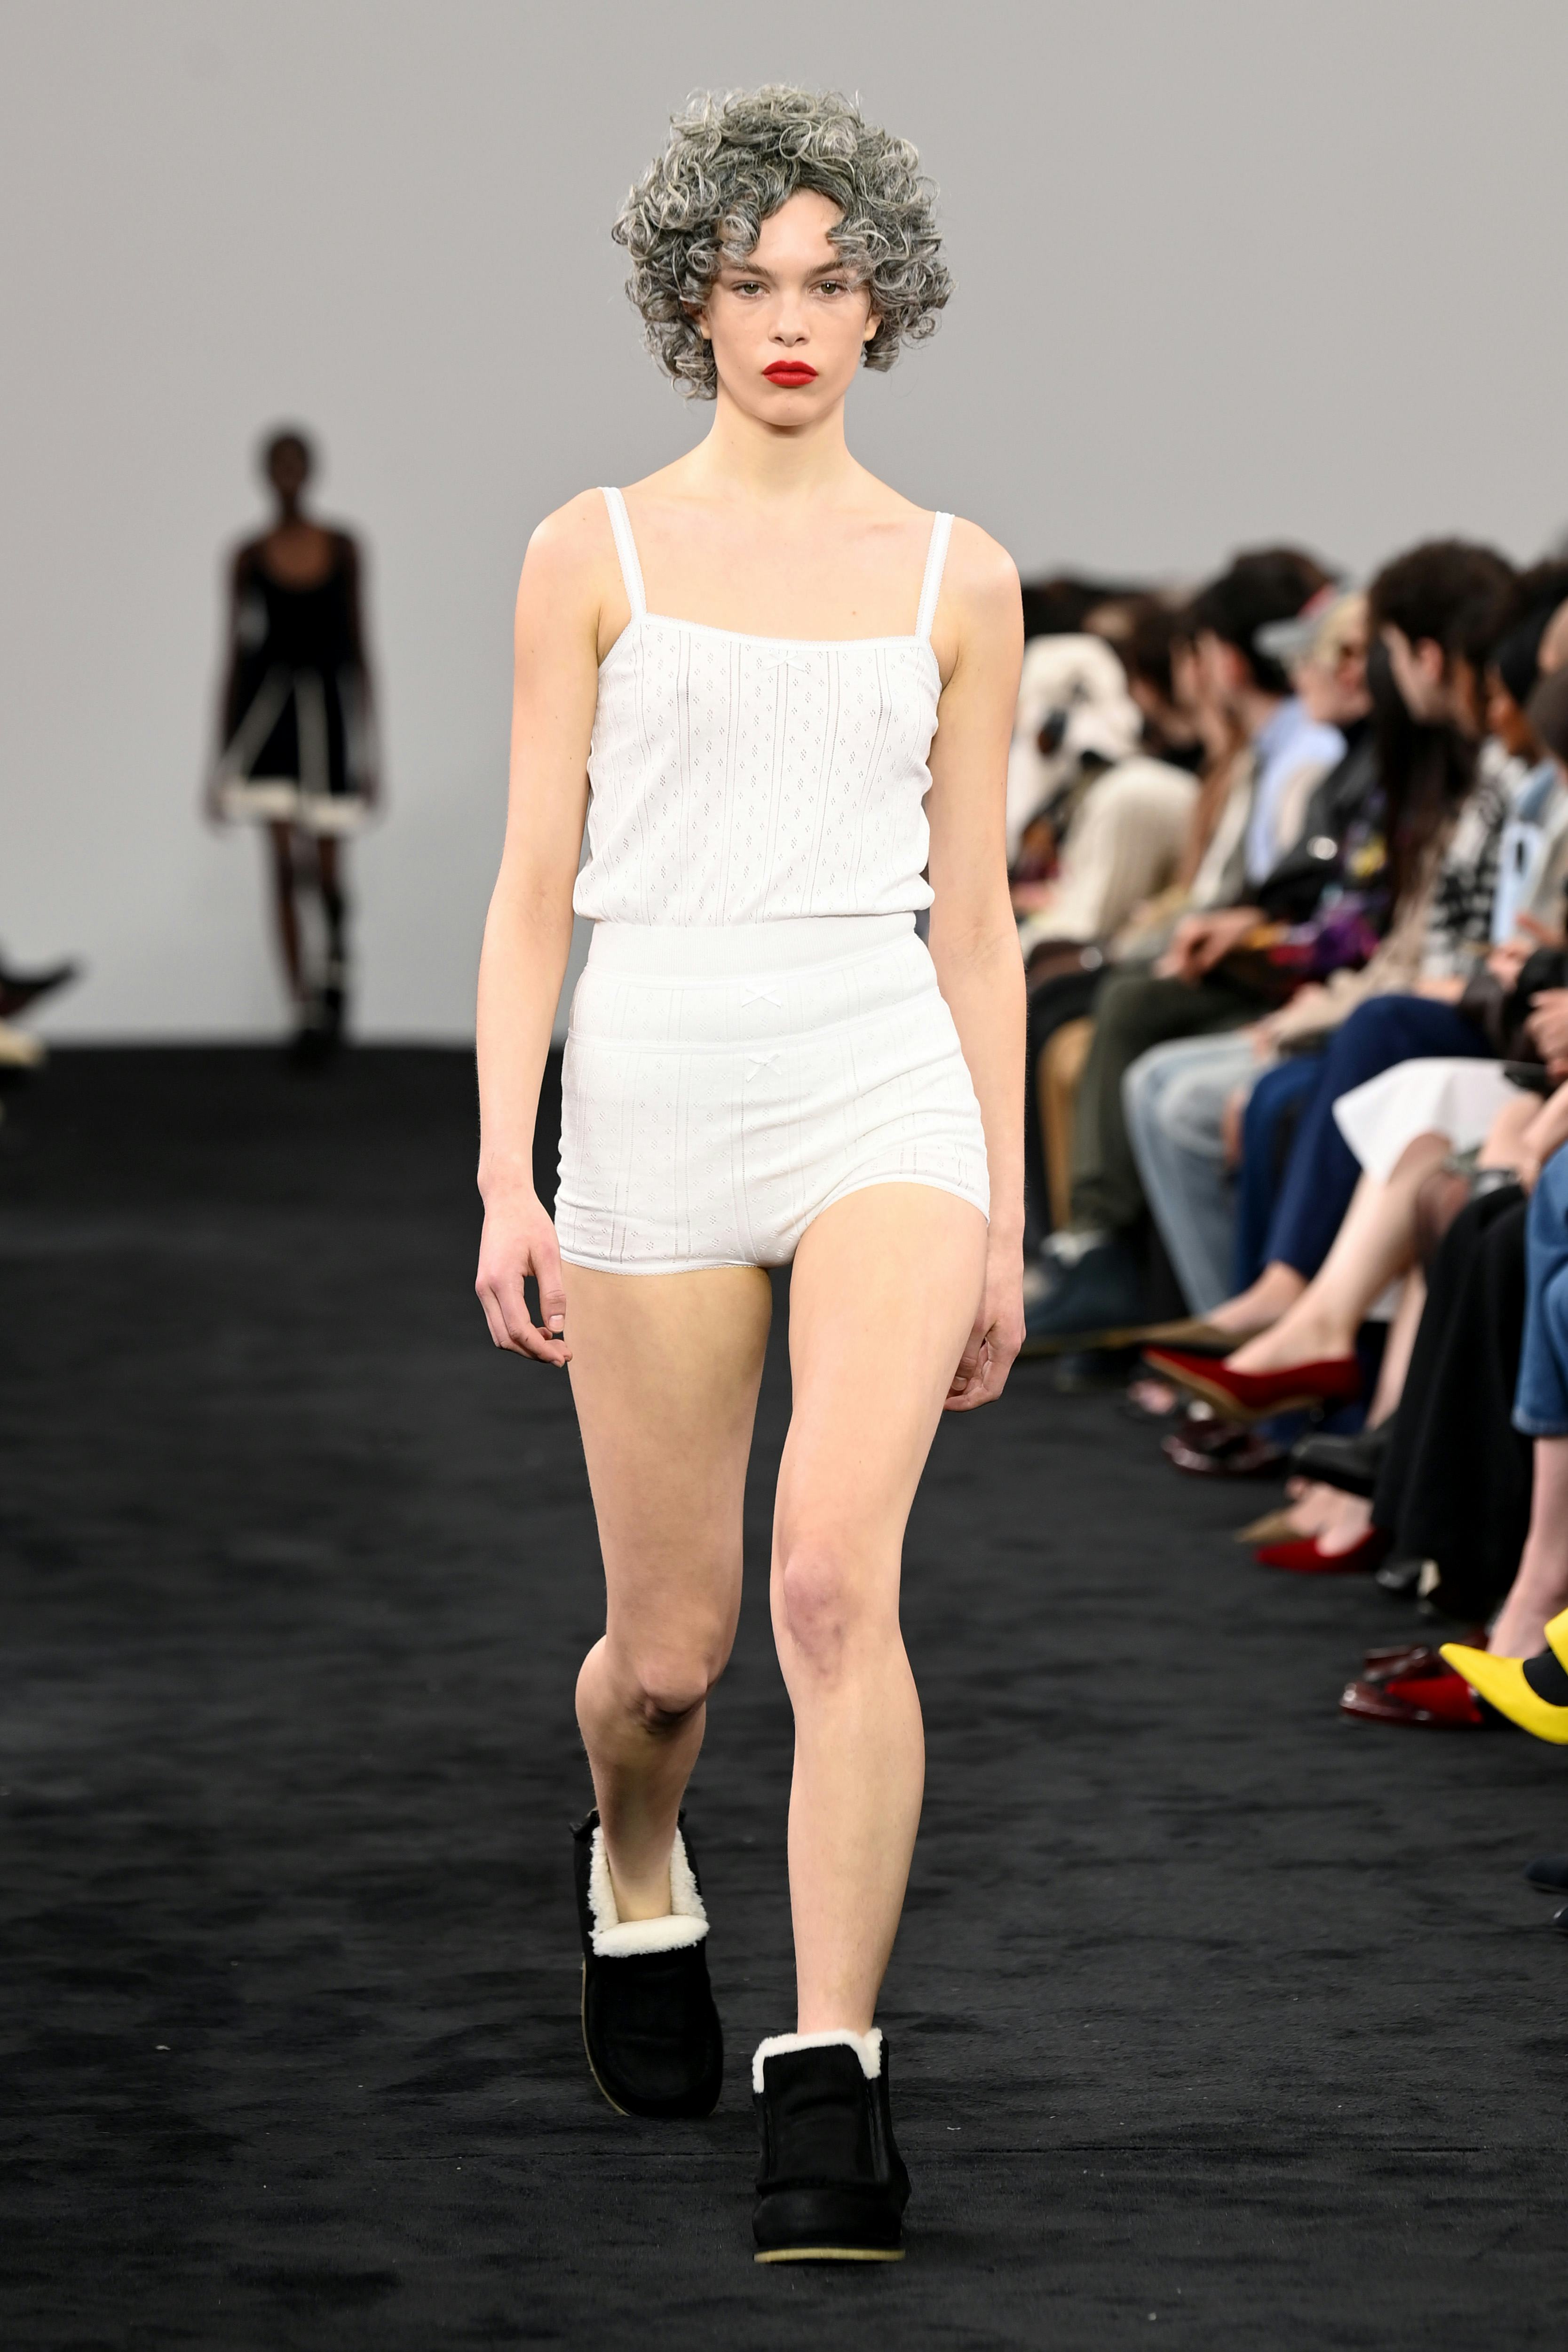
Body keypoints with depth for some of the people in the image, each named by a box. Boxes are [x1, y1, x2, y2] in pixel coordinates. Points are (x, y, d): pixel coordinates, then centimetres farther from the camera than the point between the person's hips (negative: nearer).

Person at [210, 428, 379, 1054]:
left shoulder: (343, 550, 4)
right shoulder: (249, 559, 3)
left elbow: (358, 646, 6)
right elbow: (235, 657, 5)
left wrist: (369, 748, 4)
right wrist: (222, 759, 4)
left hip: (328, 710, 1)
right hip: (268, 709, -1)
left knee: (327, 873, 3)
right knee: (283, 867, -10)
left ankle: (337, 949, 37)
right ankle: (305, 1008, -7)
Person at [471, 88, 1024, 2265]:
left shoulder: (958, 583, 8)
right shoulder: (595, 557, 5)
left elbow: (975, 918, 12)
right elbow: (532, 887, 3)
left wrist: (1005, 1227, 11)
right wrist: (507, 1176, -6)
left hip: (886, 1090, 0)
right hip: (656, 1100, 0)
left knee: (837, 1579, -21)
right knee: (669, 1649, 7)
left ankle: (832, 2079, -17)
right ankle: (636, 1878, 42)